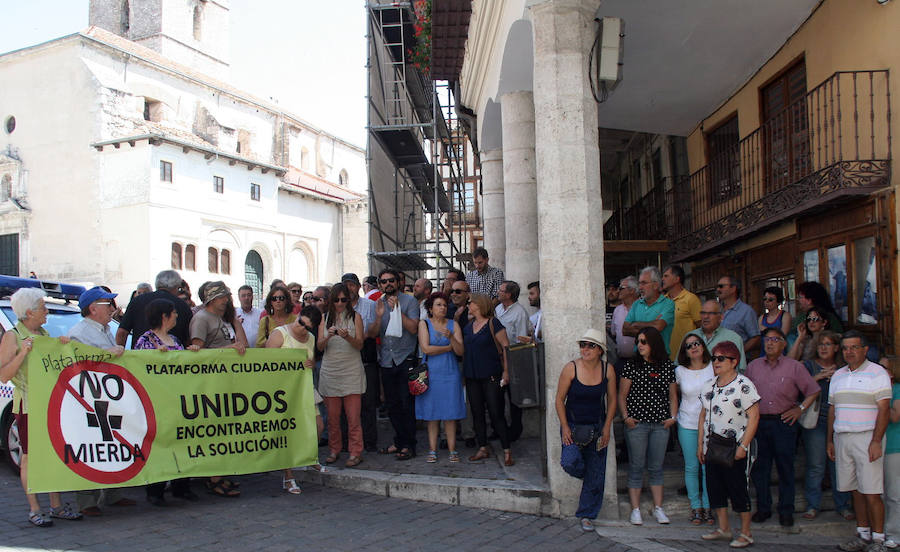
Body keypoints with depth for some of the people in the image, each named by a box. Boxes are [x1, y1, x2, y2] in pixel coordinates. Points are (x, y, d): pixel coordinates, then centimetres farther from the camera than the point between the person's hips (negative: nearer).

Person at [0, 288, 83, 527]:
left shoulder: (44, 334, 15)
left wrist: (63, 346, 6)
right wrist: (22, 353, -23)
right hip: (28, 404, -6)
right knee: (30, 456, 0)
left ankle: (56, 505, 16)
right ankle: (34, 509, 7)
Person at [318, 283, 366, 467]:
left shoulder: (355, 317, 5)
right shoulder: (325, 318, 11)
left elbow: (360, 345, -1)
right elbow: (319, 346, 4)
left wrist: (347, 337, -21)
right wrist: (328, 337, -16)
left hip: (351, 371, -2)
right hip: (330, 371, 2)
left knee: (353, 415, -4)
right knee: (332, 415, 5)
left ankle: (355, 452, 3)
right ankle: (334, 450, 18)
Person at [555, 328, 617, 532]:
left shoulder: (608, 370, -6)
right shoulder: (571, 368, -13)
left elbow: (612, 399, 5)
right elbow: (560, 399, -6)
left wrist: (607, 427, -2)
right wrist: (565, 427, -10)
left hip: (597, 426, 2)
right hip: (573, 424, -2)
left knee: (596, 474, 4)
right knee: (570, 462, -22)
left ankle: (587, 515, 22)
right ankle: (582, 473, 16)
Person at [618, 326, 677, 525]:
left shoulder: (668, 367, 5)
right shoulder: (631, 365, -1)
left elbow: (673, 395, 13)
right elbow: (622, 395, 1)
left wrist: (673, 416, 1)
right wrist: (626, 417, -8)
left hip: (660, 424, 2)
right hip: (636, 423, -2)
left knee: (656, 467, 10)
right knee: (636, 466, 2)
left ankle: (658, 507, 19)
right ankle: (635, 509, 9)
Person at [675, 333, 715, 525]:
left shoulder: (714, 368, -1)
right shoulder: (679, 371, 0)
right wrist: (674, 413, 7)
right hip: (688, 425, 0)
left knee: (709, 468, 1)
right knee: (691, 468, 4)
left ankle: (708, 506, 14)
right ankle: (695, 507, 15)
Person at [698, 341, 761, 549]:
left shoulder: (744, 385, -9)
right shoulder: (710, 386, 10)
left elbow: (754, 417, -13)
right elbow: (703, 416, 16)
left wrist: (743, 446, -18)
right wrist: (700, 444, 11)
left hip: (735, 449, -6)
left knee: (739, 490, 0)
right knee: (715, 488, 11)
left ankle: (746, 533, 11)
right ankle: (723, 528, 23)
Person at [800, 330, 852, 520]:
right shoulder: (809, 366, 8)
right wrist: (819, 377, -13)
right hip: (815, 422, -2)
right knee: (815, 466, -3)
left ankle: (842, 505, 13)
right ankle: (813, 505, 7)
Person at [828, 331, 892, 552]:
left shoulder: (877, 373, -3)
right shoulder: (838, 376, 16)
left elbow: (884, 409, -9)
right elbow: (832, 410, 19)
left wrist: (876, 441, -16)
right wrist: (830, 440, 15)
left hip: (867, 437, -5)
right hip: (842, 438, 5)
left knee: (871, 492, -6)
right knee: (856, 490, 10)